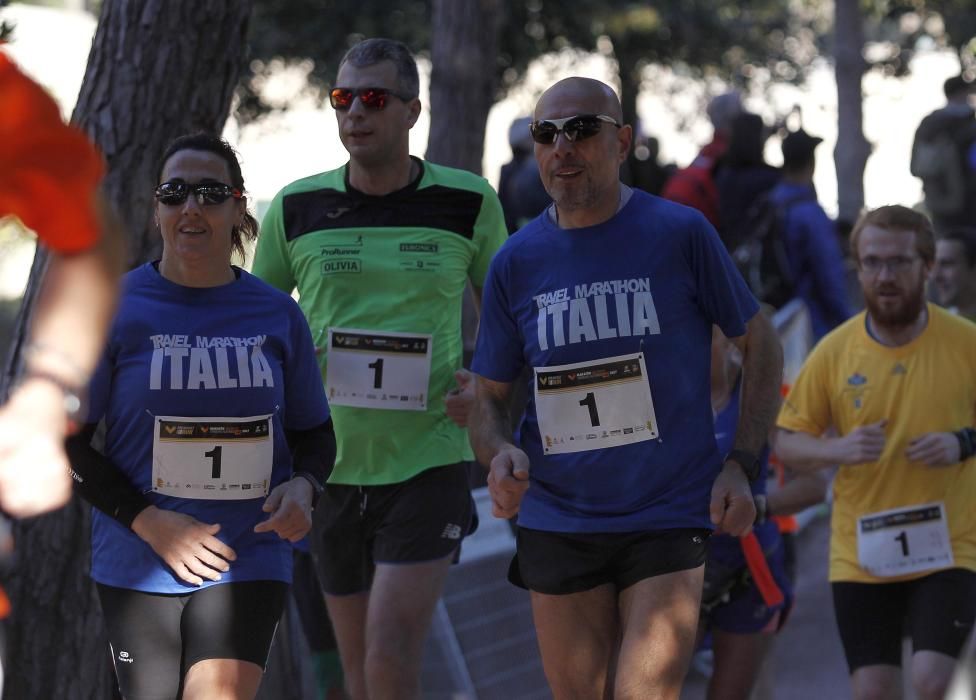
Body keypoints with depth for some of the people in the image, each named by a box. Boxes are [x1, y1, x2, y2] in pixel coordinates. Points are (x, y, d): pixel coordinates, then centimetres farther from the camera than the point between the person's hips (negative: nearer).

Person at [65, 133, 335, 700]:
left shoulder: (277, 316, 4)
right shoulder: (116, 308, -2)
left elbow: (314, 433, 14)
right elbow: (66, 440, -1)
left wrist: (303, 488, -10)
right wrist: (150, 523, -13)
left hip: (249, 563, 0)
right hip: (139, 565, 0)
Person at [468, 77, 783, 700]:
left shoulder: (680, 233, -4)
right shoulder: (516, 262, 3)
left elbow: (761, 345, 6)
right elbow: (489, 396, 11)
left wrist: (741, 466, -4)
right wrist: (499, 455, -12)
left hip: (669, 519, -3)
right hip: (556, 525, 3)